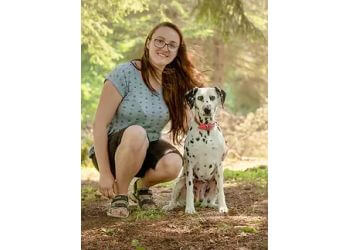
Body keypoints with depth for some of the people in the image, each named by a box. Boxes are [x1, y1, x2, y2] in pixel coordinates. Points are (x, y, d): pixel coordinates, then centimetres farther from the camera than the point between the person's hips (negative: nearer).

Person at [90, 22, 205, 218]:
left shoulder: (175, 83, -1)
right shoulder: (126, 73, -16)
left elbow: (187, 126, 5)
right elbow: (100, 124, -17)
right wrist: (105, 174, -20)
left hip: (147, 150, 4)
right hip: (112, 148, -4)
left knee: (173, 164, -30)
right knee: (136, 133, -37)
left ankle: (143, 185, 4)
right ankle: (120, 195, -15)